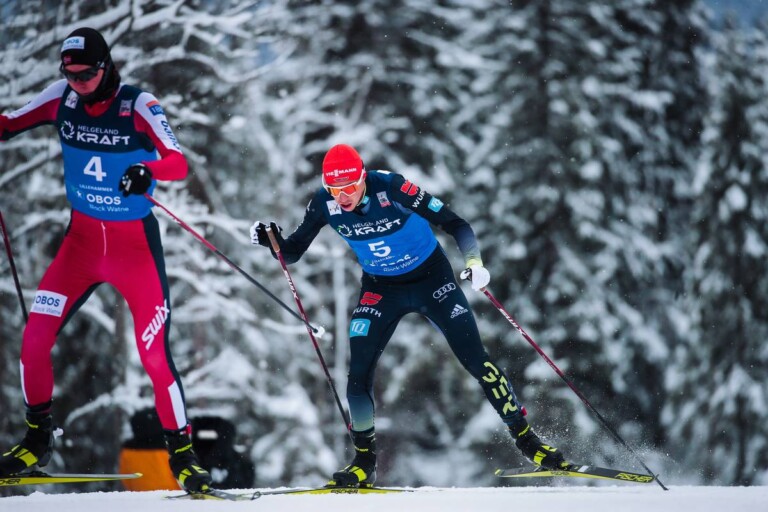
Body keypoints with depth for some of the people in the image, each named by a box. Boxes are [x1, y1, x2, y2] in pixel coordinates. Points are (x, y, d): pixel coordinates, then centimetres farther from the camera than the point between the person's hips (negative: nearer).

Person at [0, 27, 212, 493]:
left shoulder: (138, 105, -16)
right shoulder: (61, 99, -4)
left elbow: (179, 163, -24)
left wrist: (146, 170, -46)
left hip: (137, 244, -4)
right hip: (82, 239, 4)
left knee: (155, 354, -10)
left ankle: (183, 455, 6)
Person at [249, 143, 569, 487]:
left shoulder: (391, 188, -28)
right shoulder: (324, 204, -17)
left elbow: (454, 223, -23)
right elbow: (292, 253, -7)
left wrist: (474, 262, -38)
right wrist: (272, 239, -28)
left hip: (432, 278, -3)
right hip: (380, 288, 3)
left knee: (475, 359, -8)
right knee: (358, 373, -11)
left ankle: (526, 439, 6)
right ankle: (364, 462, 7)